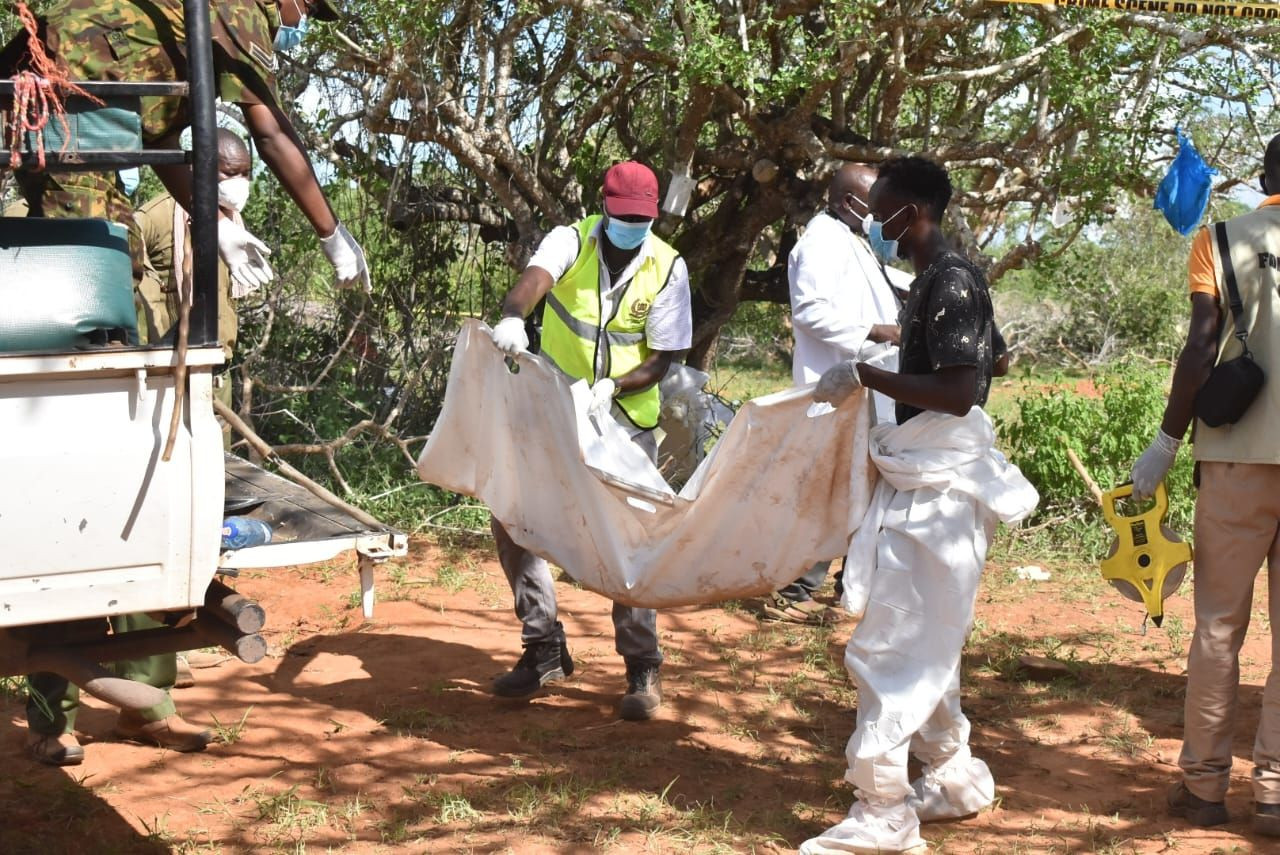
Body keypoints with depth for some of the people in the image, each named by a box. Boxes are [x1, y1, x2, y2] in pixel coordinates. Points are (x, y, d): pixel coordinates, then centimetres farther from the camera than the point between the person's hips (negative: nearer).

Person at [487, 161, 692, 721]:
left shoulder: (667, 267, -8)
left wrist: (613, 388, -26)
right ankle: (545, 649, 15)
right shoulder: (571, 242, -10)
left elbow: (661, 358, -7)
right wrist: (513, 316, -56)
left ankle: (643, 668, 10)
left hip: (626, 418, -1)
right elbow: (536, 277, -33)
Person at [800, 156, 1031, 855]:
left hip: (936, 488, -10)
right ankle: (954, 778, 30)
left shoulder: (948, 281, -17)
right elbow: (996, 361, 25)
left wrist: (865, 375, -23)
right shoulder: (943, 277, 13)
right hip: (922, 481, 10)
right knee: (923, 645, 18)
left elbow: (960, 393, -25)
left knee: (892, 646, -7)